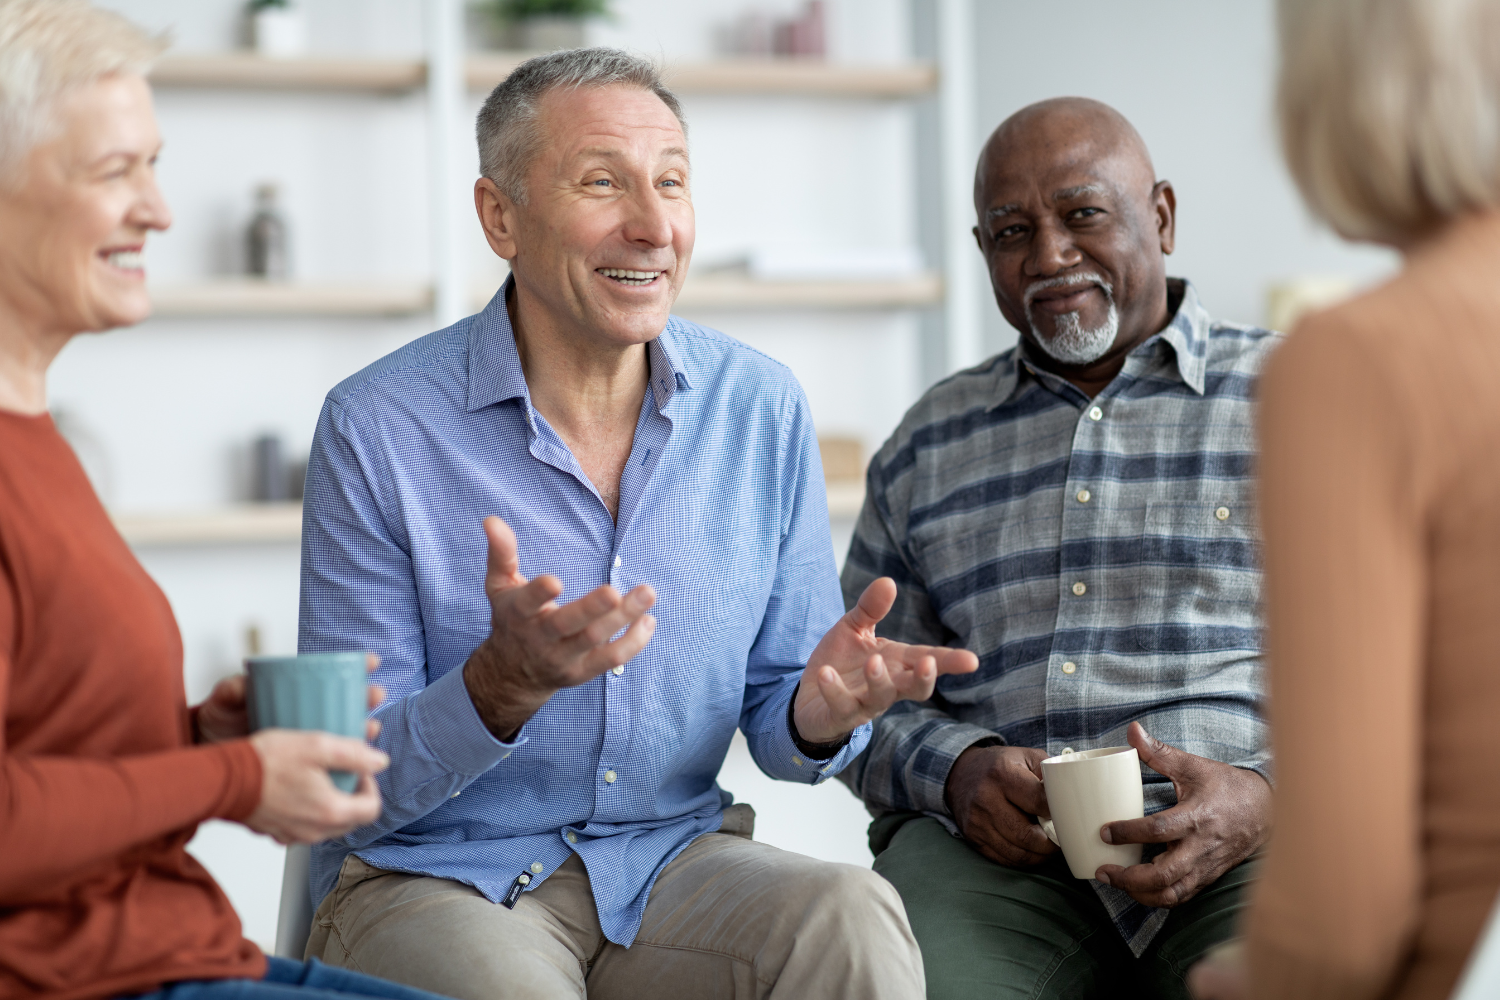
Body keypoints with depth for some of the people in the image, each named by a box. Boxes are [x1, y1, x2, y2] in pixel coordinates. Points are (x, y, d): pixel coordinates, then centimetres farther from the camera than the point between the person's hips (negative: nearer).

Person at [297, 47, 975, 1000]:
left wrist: (820, 713, -17)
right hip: (437, 879, -3)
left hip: (673, 857, 3)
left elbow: (778, 731, 8)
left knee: (851, 917, -27)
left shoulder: (763, 406, 1)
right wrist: (504, 685, -30)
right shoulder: (377, 428, -11)